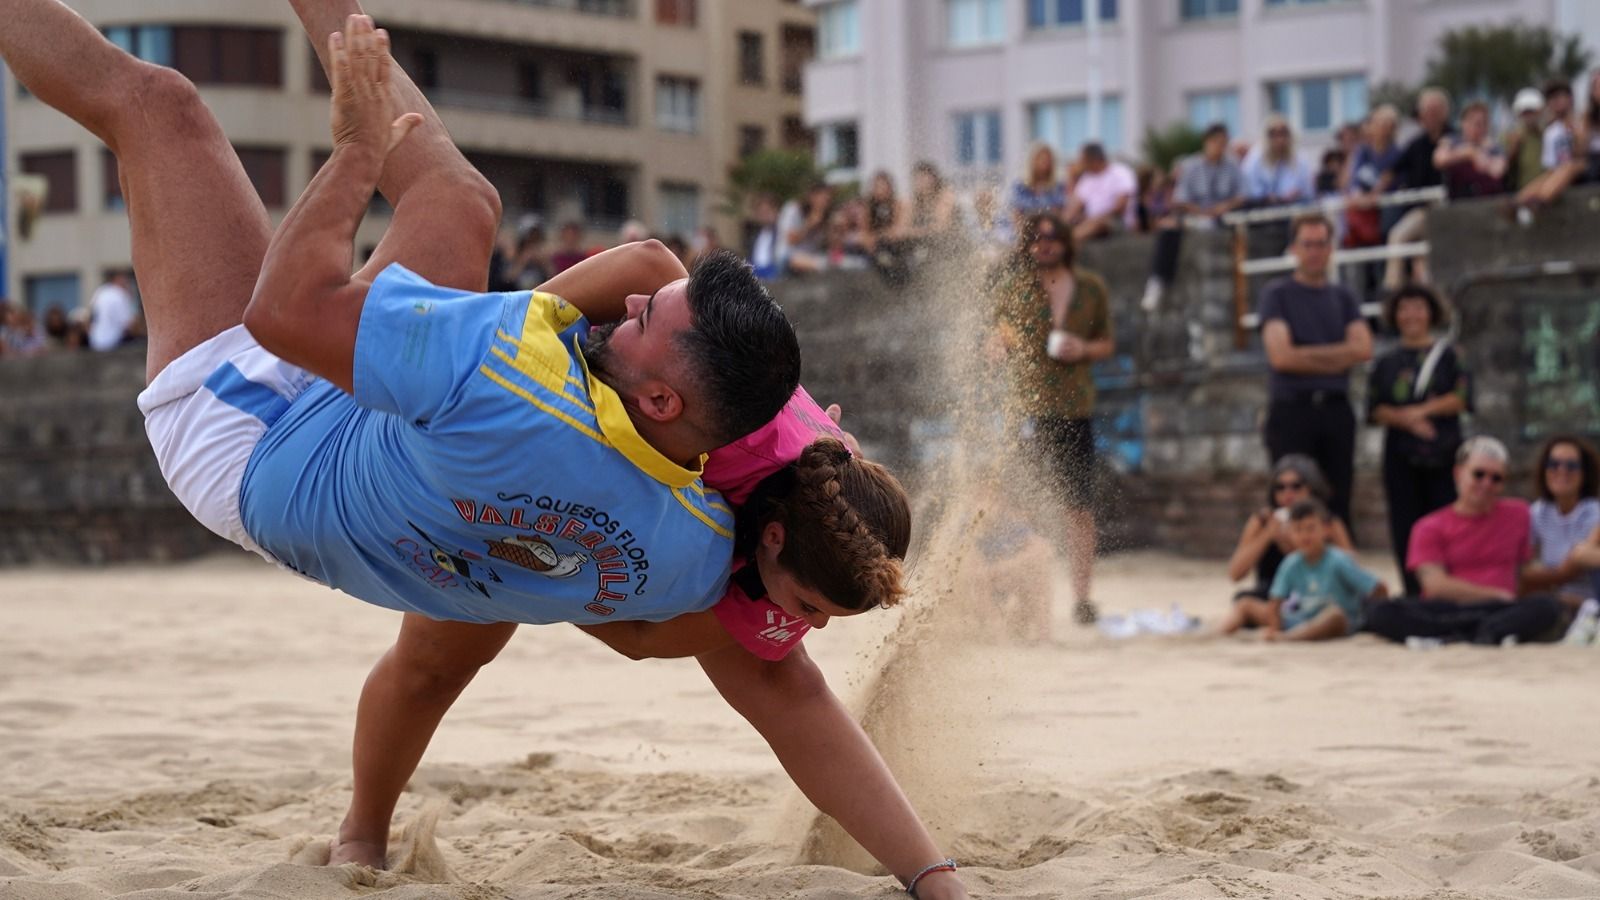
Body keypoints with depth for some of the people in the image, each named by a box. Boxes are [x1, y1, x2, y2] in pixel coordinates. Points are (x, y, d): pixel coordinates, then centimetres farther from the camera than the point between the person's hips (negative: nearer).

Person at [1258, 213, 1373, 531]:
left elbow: (1363, 348, -1)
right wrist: (1336, 358, -3)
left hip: (1336, 409, 4)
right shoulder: (1277, 294, 3)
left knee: (1338, 503, 4)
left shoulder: (1342, 298, 15)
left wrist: (1306, 355, -8)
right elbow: (1281, 356, -10)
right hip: (1292, 408, -4)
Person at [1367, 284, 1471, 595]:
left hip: (1444, 453, -2)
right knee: (1406, 526, -1)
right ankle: (1415, 596, 3)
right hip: (1401, 454, 2)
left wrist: (1423, 410, -12)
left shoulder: (1449, 354, 5)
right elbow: (1375, 409, 5)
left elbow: (1463, 397, -4)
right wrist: (1406, 420, -13)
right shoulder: (1386, 363, 13)